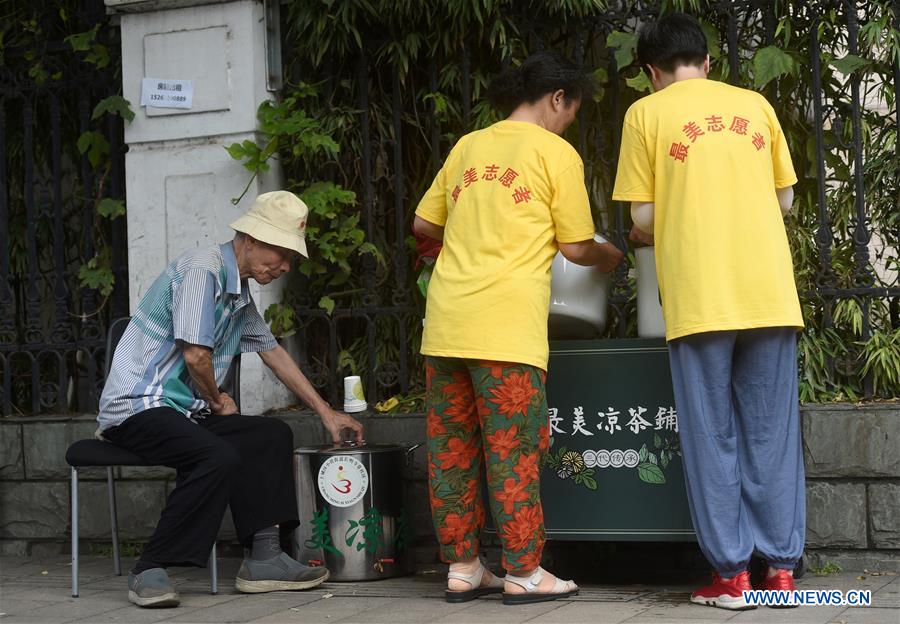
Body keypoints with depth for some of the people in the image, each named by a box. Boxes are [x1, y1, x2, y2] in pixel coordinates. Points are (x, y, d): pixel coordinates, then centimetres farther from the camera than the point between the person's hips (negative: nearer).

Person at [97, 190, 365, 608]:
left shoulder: (240, 292, 17)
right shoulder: (203, 268, -14)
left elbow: (272, 351, 28)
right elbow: (195, 355, -20)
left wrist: (326, 413, 29)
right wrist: (218, 403, -1)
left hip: (184, 412, 10)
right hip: (136, 406, -10)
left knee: (273, 436, -1)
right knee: (220, 457, -31)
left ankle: (263, 558, -7)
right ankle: (150, 572, -23)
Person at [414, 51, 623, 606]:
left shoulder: (468, 147, 16)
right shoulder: (556, 152, 1)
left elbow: (424, 224, 21)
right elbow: (576, 248, 3)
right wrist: (611, 256, 23)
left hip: (445, 324, 6)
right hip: (505, 328, -6)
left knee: (453, 449, 9)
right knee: (513, 451, 0)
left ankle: (462, 566, 16)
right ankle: (523, 572, 5)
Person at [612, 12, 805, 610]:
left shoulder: (646, 114, 3)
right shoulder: (753, 104, 13)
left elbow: (644, 218, 1)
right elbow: (785, 200, 16)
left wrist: (644, 237, 23)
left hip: (699, 298, -3)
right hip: (770, 292, 3)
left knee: (713, 438, 3)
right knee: (772, 433, 8)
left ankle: (732, 573, 3)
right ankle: (781, 567, 9)